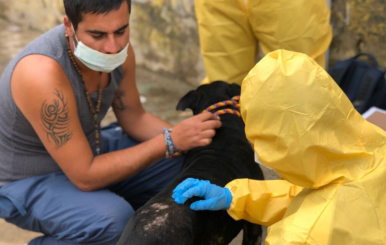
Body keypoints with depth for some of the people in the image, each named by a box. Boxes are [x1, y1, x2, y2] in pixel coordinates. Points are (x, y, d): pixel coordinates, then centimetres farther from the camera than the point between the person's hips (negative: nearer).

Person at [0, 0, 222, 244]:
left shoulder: (118, 49, -13)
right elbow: (85, 177, -31)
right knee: (115, 222, -33)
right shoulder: (42, 73, -36)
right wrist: (170, 142, -30)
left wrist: (186, 137, -16)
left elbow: (134, 119, 3)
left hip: (84, 153, 7)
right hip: (28, 184, -7)